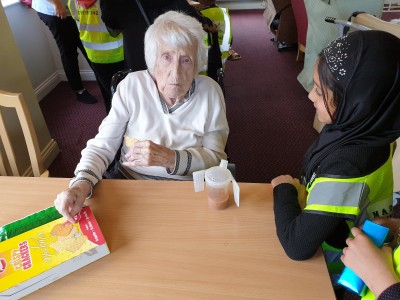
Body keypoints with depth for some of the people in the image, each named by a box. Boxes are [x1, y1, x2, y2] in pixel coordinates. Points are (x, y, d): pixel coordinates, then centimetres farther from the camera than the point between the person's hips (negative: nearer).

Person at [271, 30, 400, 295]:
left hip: (330, 263, -6)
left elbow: (298, 245, -33)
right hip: (324, 226, 6)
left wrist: (284, 189, -21)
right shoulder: (366, 131, -13)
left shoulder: (347, 167, -37)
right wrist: (301, 190, -8)